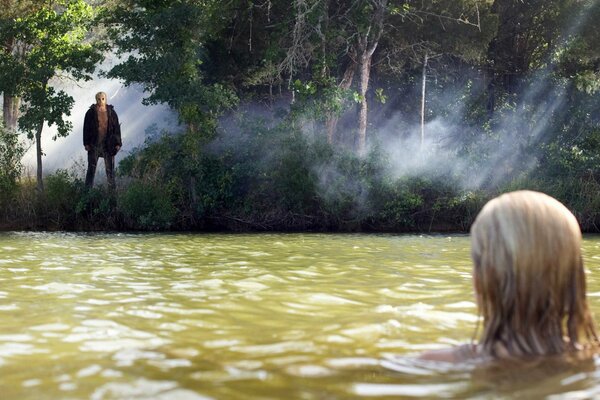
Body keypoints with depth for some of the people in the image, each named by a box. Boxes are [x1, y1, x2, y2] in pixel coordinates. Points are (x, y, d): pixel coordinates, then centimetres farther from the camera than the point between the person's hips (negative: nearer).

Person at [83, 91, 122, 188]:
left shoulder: (111, 112, 5)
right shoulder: (91, 112, 1)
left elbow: (117, 128, 6)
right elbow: (86, 128, 1)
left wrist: (118, 143, 0)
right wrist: (86, 143, -5)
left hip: (108, 144, 1)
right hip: (94, 144, -1)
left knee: (110, 168, 5)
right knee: (91, 167, 0)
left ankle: (112, 189, 12)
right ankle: (88, 188, 3)